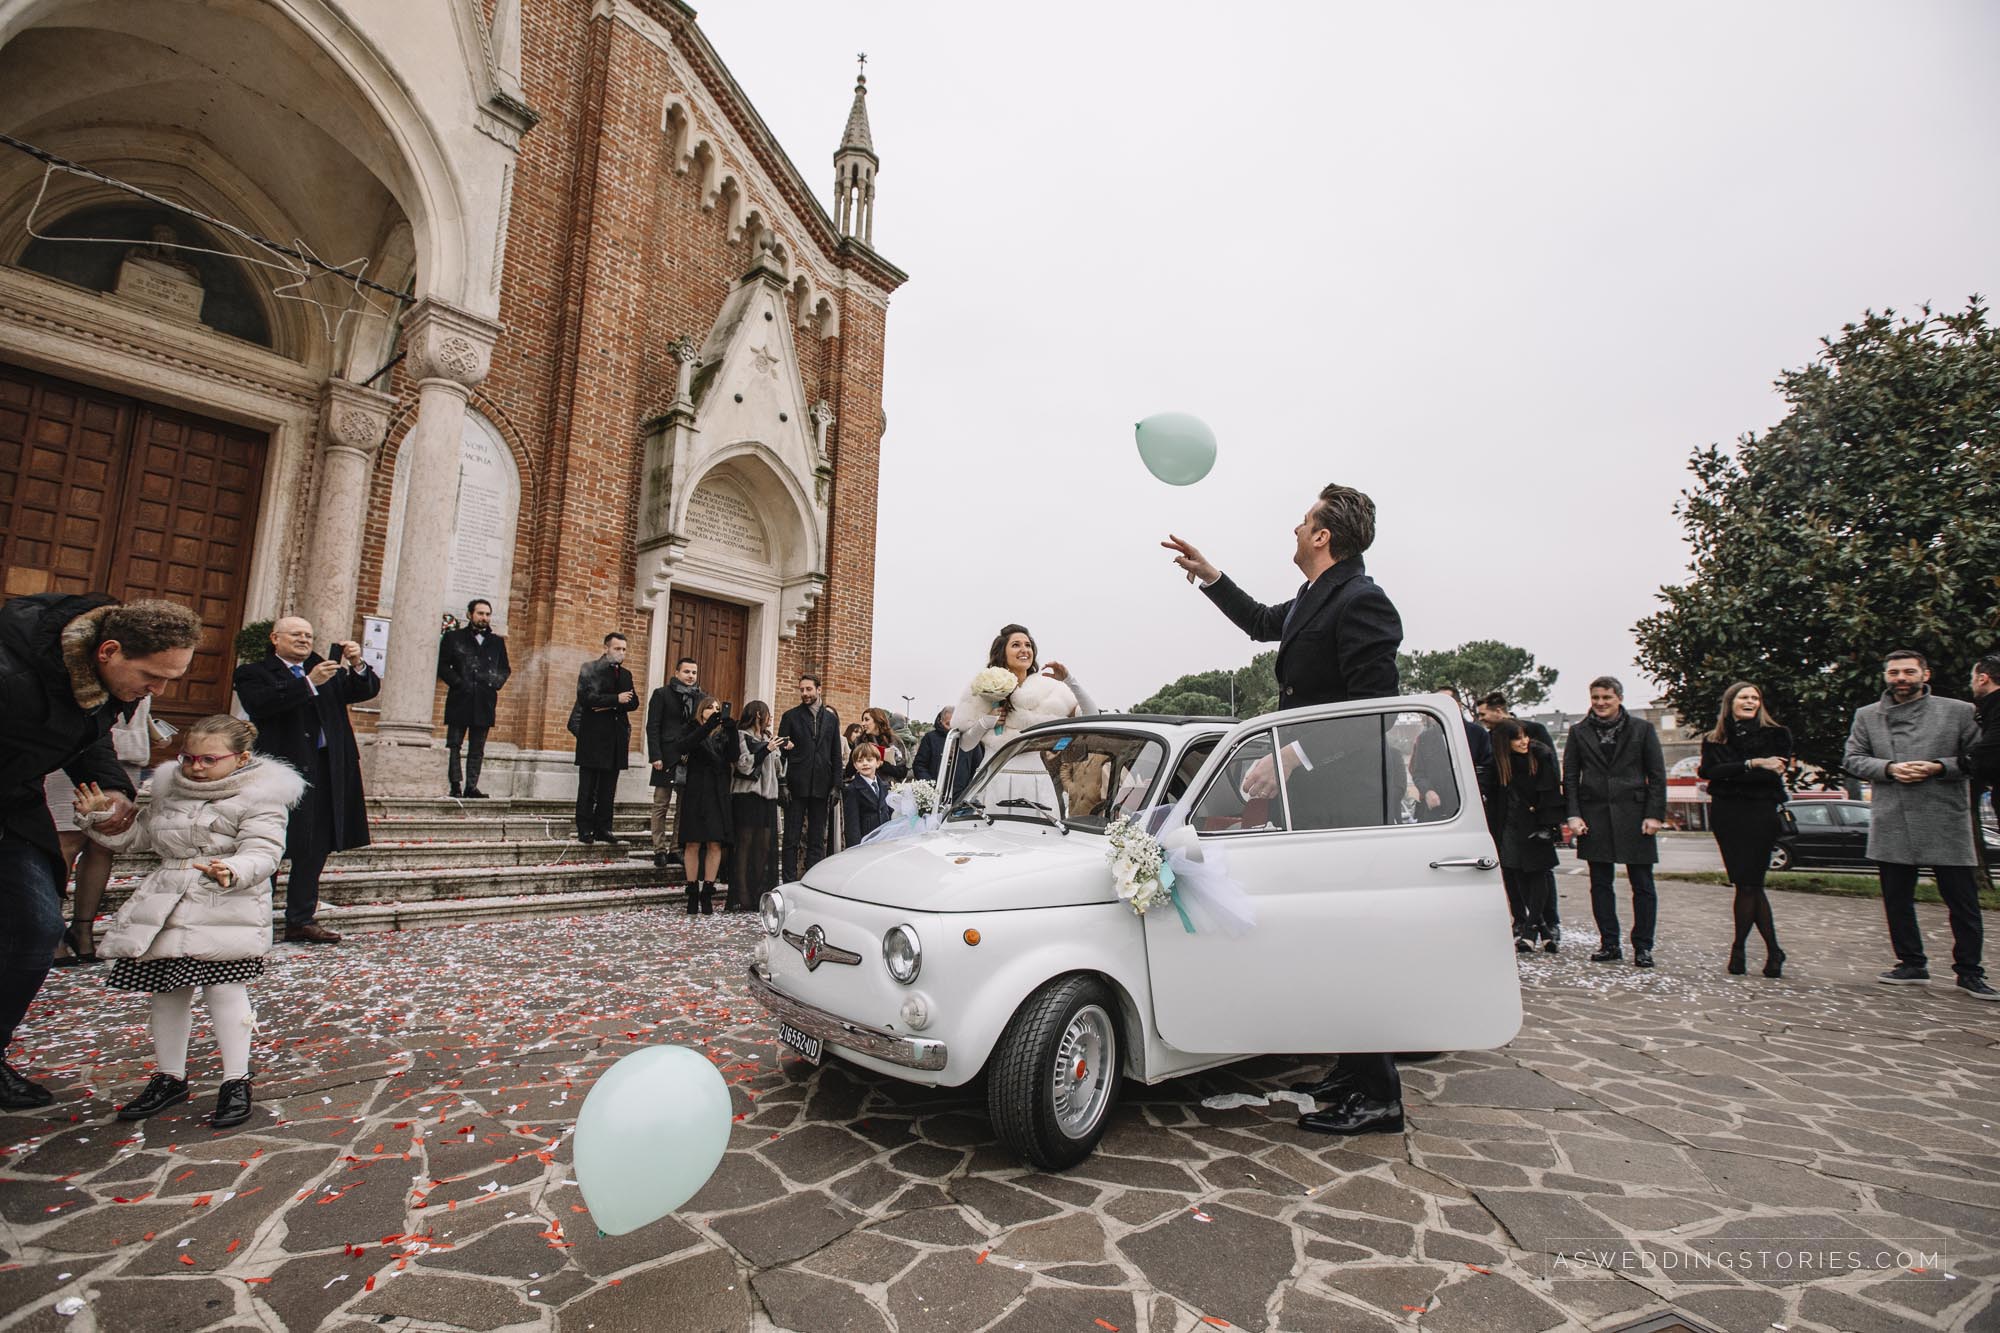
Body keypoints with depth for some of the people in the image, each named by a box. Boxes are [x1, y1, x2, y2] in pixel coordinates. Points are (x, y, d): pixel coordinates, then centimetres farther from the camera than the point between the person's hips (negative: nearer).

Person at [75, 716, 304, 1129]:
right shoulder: (170, 790, 12)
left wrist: (232, 872, -37)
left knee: (223, 988, -8)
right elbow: (139, 836, 24)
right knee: (167, 991, 15)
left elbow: (262, 853, -18)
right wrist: (101, 819, 9)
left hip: (226, 909, -7)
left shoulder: (260, 797, -10)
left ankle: (236, 1080, 5)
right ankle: (169, 1077, 32)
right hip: (165, 905, 7)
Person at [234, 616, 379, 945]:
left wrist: (358, 666, -8)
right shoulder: (253, 673, 4)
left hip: (327, 770, 5)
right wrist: (309, 683, -22)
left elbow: (368, 690, 11)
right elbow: (260, 704, -15)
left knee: (315, 849, 9)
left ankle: (301, 920, 18)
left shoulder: (327, 671, 17)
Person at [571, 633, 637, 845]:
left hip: (616, 738, 5)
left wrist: (610, 705, -10)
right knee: (587, 787, 0)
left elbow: (633, 702, 6)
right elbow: (586, 697, -13)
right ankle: (584, 830, 4)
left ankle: (603, 829, 10)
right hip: (593, 736, -5)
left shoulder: (625, 674, 17)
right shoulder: (590, 668, 0)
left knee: (608, 789, 6)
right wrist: (616, 699, -13)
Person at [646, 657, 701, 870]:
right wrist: (655, 756, -12)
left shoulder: (700, 698, 12)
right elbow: (653, 727, -3)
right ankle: (660, 850, 9)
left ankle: (676, 849, 10)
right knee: (661, 805, 2)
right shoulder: (662, 694, 2)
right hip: (668, 757, -3)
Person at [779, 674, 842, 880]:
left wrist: (836, 784, 2)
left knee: (817, 840, 7)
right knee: (792, 839, 1)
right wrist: (782, 784, -8)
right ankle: (789, 884, 6)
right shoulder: (790, 716, 4)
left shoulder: (831, 718, 11)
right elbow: (781, 750, 1)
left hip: (821, 786, 2)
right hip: (797, 786, -2)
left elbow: (836, 754, 11)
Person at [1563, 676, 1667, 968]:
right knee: (1601, 884, 6)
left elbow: (1657, 775, 3)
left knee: (1642, 884, 3)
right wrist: (1573, 815, -3)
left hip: (1634, 814, -1)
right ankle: (1609, 944, 14)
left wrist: (1655, 814, -5)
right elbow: (1569, 777, 6)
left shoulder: (1642, 729, 4)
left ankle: (1643, 947, 13)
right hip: (1595, 816, 1)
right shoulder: (1579, 732, 7)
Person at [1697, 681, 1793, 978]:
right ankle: (1773, 951, 13)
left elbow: (1775, 773, -8)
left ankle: (1738, 949, 7)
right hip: (1727, 817, 3)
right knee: (1750, 884, 4)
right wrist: (1752, 764, -17)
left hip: (1761, 815, -2)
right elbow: (1711, 771, -6)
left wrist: (1728, 774, -11)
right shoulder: (1713, 740, 11)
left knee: (1748, 883, -5)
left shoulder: (1776, 735, 6)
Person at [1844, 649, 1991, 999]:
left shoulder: (1959, 711, 4)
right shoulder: (1867, 716, 10)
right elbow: (1852, 759, 8)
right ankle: (1912, 964, 22)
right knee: (1896, 900, 9)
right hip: (1890, 824, 2)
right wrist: (1888, 768, -9)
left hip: (1946, 823, -2)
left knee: (1962, 900, 3)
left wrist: (1939, 767, -12)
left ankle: (1969, 972, 16)